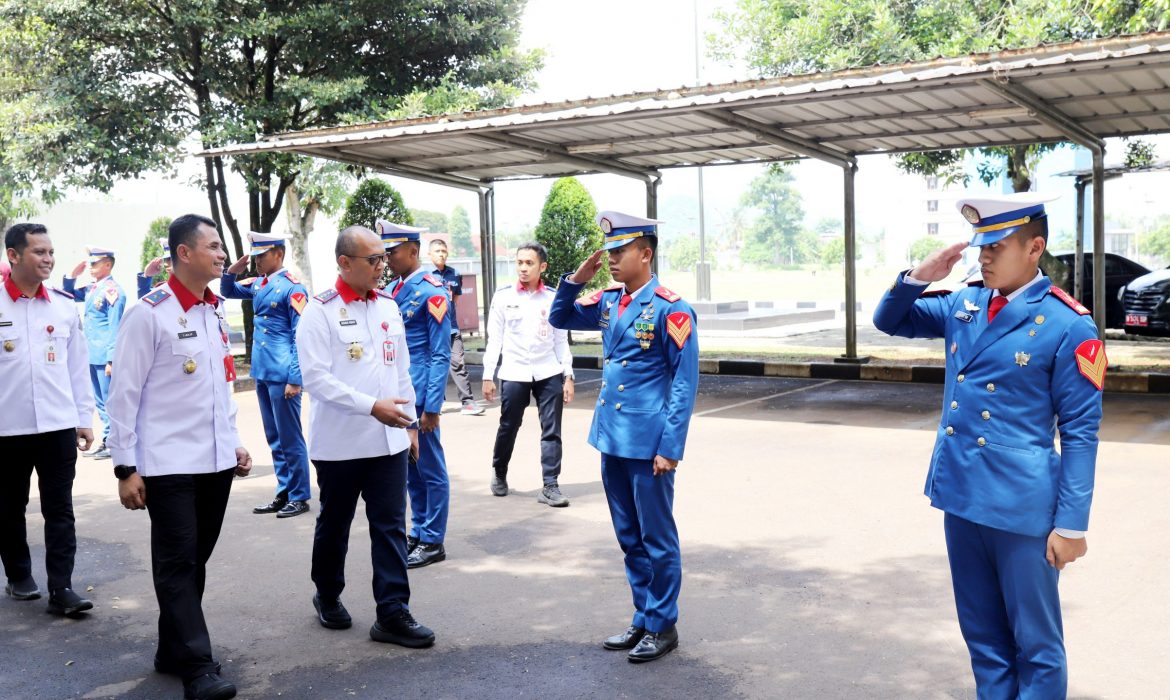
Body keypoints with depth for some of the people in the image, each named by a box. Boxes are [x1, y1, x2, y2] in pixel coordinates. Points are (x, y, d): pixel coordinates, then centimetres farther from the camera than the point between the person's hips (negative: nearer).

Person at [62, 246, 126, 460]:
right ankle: (106, 441, 21)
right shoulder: (92, 288, 11)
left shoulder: (113, 290, -13)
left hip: (105, 357, -9)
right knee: (101, 401, 13)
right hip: (92, 356, 9)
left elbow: (115, 327, -16)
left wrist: (111, 359, -18)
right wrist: (72, 275, 9)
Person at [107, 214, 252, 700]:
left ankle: (173, 652, 26)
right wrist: (125, 467, -11)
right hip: (168, 463, -7)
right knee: (177, 562, -1)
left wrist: (234, 441, 16)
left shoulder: (215, 312, 11)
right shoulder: (149, 314, -10)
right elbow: (123, 394, -10)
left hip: (216, 460, 7)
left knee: (196, 559, 13)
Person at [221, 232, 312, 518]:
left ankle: (299, 497, 10)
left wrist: (295, 379, -17)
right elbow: (228, 292, 27)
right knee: (274, 438, 14)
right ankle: (284, 493, 23)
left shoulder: (292, 288, -11)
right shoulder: (258, 285, 11)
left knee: (290, 437, 0)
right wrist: (233, 271, 5)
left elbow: (301, 336, -14)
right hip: (262, 373, 8)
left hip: (282, 375, -8)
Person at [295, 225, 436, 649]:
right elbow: (316, 378, -18)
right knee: (334, 525, 14)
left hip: (388, 439, 4)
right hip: (339, 442, -4)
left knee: (391, 526, 2)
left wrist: (409, 421, 14)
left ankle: (392, 613, 7)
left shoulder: (388, 306, 7)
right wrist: (372, 405, -24)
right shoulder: (321, 311, -10)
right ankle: (328, 597, 34)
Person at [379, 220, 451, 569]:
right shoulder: (391, 289, 12)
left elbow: (440, 354, -14)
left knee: (430, 469, 3)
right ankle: (418, 532, 27)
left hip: (419, 395, -8)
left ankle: (433, 542, 12)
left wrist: (431, 406, -17)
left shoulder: (431, 290, -11)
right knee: (409, 468, 15)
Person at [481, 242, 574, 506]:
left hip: (549, 374, 1)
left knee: (551, 431, 0)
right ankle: (499, 475, 32)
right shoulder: (503, 297, 1)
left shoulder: (553, 298, 4)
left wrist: (568, 376, 3)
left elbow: (561, 340, 7)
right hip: (514, 374, -1)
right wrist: (488, 376, -1)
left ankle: (550, 487, 7)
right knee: (508, 428, 9)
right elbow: (494, 339, 2)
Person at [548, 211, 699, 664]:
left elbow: (685, 384, -13)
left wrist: (669, 447, -16)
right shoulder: (608, 302, 6)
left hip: (648, 445, -7)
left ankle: (663, 626, 19)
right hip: (612, 440, 7)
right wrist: (576, 279, 2)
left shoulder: (670, 309, -13)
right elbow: (560, 319, 20)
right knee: (629, 538, 16)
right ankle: (642, 620, 29)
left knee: (657, 538, 6)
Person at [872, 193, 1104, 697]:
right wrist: (919, 277, -5)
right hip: (960, 493, 6)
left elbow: (1080, 432, -10)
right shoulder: (963, 305, 5)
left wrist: (1071, 523, -11)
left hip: (1022, 505, -6)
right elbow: (888, 321, 14)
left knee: (1035, 643, 7)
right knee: (982, 635, 18)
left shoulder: (1068, 326, -11)